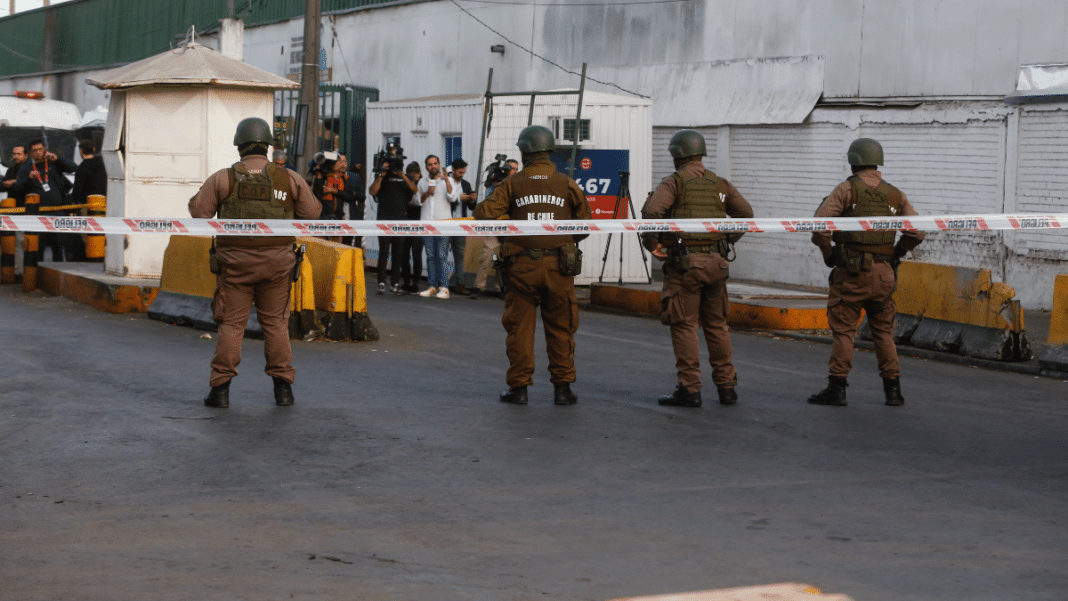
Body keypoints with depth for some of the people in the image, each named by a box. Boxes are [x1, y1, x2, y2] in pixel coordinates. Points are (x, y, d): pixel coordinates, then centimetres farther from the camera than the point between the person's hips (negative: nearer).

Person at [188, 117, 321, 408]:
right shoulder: (289, 178, -1)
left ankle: (220, 389, 2)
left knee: (231, 324, 5)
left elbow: (199, 211, -1)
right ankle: (282, 387, 8)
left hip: (236, 263, -1)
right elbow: (311, 212, 4)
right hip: (277, 262, 1)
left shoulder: (223, 178, -5)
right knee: (275, 322, 10)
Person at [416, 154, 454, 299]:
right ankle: (432, 286, 8)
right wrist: (427, 193, -2)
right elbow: (418, 201, 14)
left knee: (442, 255, -8)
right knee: (430, 256, 4)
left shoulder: (447, 181, 8)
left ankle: (444, 287, -9)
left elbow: (451, 198, -5)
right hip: (426, 222, 3)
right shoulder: (422, 182, 17)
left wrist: (446, 181, -13)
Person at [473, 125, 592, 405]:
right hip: (558, 266, 1)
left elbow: (484, 213, -6)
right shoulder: (566, 184, 3)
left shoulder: (513, 184, 0)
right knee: (560, 328, 9)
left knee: (520, 327, 8)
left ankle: (518, 387, 9)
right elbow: (586, 222, 7)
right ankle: (562, 387, 10)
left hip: (522, 265, -1)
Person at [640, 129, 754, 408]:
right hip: (716, 261, 5)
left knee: (684, 325, -1)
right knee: (716, 324, 14)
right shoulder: (719, 183, 13)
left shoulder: (675, 182, -5)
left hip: (684, 262, -5)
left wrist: (651, 242, -7)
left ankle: (690, 389, -3)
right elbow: (745, 213, 13)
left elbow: (651, 211, -20)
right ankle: (726, 386, 15)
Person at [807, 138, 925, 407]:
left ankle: (836, 388, 1)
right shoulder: (895, 195, 7)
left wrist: (827, 253, 0)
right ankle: (893, 389, 11)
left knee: (843, 329, 1)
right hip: (883, 274, 4)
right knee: (883, 330, 12)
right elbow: (917, 232, 4)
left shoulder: (847, 189, -5)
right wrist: (894, 254, 15)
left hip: (851, 272, -4)